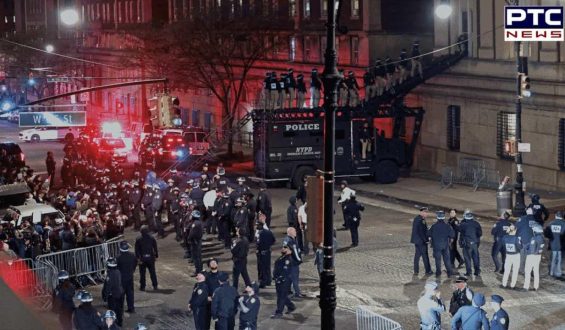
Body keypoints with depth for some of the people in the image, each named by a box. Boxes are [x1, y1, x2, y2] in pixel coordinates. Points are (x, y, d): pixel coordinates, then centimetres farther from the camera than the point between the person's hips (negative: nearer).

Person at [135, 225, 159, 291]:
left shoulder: (138, 239, -5)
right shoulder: (152, 238, 1)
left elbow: (137, 250, -7)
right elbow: (155, 248, 4)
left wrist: (138, 258, -6)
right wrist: (156, 256, 11)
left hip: (142, 258, -2)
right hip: (150, 258, 2)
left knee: (142, 273, 5)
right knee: (152, 272, 10)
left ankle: (142, 287, 5)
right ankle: (155, 286, 12)